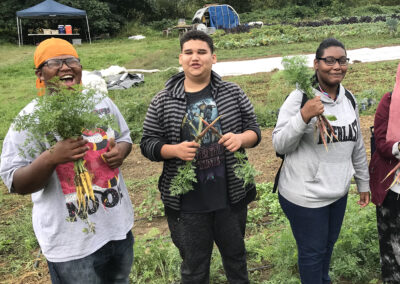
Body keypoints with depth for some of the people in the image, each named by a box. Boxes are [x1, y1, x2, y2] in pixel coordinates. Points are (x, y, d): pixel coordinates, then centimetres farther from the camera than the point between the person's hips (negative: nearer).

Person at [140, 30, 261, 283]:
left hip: (232, 196, 1)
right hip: (187, 203, -1)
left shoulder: (233, 93, -1)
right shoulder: (162, 101, -3)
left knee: (236, 256, 23)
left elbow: (254, 129, 5)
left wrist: (241, 138, -18)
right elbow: (148, 143, 0)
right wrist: (174, 150, -20)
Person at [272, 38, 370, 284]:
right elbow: (280, 145, -17)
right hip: (305, 197, -6)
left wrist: (364, 182, 17)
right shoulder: (300, 98, -16)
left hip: (339, 192, 7)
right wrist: (303, 117, -31)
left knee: (329, 243, 26)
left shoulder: (348, 99, 3)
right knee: (313, 252, 11)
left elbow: (357, 145, 13)